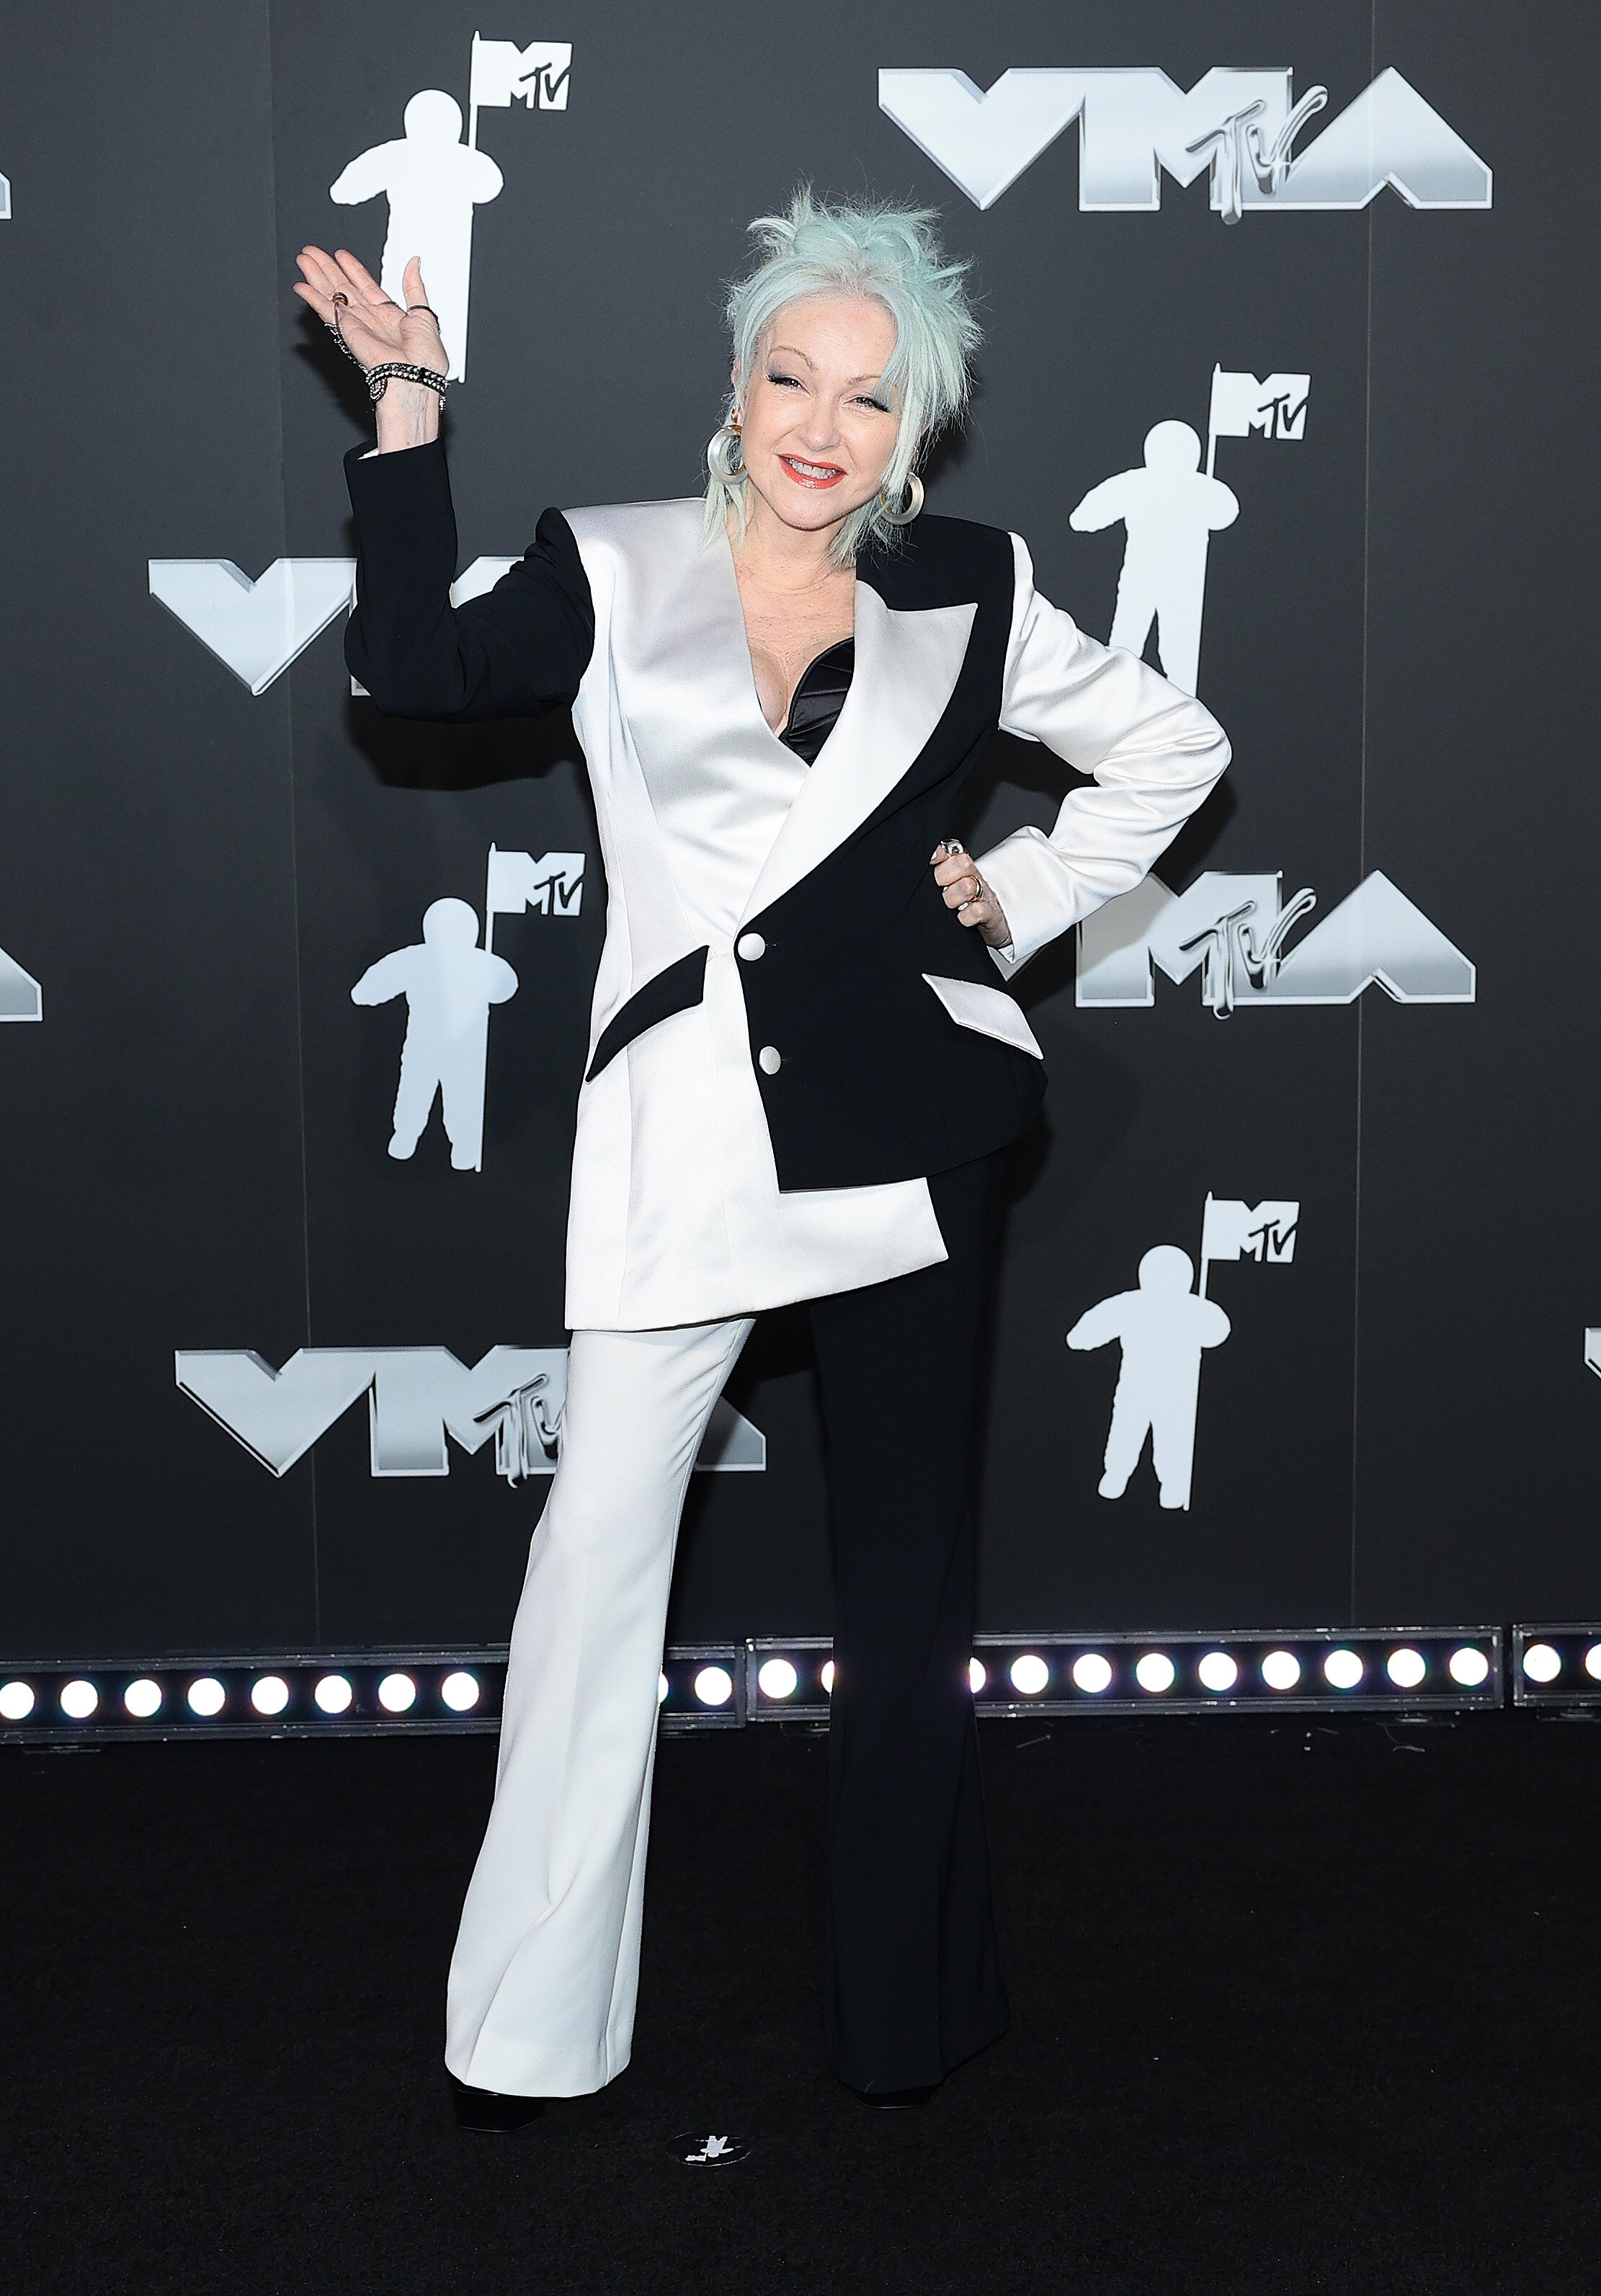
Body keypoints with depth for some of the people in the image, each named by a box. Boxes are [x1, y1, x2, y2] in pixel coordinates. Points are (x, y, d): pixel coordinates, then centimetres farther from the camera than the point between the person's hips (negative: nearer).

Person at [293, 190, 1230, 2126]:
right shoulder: (615, 572, 6)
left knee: (904, 1575, 9)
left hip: (907, 1128, 1)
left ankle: (903, 2017, 25)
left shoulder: (966, 595, 8)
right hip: (682, 1128, -1)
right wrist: (408, 406, -10)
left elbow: (1174, 751, 18)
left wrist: (1022, 893, 7)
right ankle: (527, 2035, 10)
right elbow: (416, 668, -9)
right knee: (595, 1546, -5)